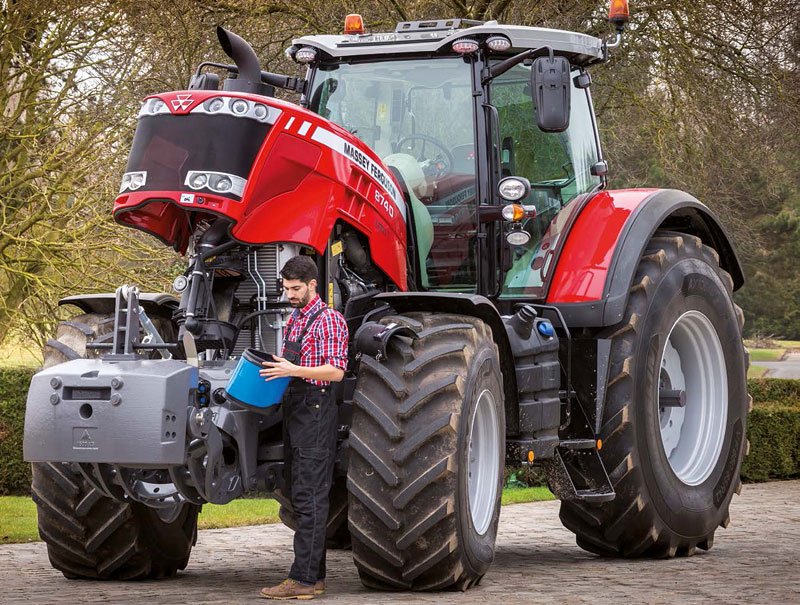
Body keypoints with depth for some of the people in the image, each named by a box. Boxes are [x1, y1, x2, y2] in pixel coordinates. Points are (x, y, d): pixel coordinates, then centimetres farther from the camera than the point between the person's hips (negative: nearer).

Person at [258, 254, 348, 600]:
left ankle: (304, 579, -12)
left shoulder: (329, 320, -10)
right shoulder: (294, 319, 18)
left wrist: (293, 370, -25)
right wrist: (273, 369, 8)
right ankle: (314, 575, 14)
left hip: (316, 410, -10)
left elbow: (336, 370, -17)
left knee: (310, 497, -11)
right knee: (301, 496, 10)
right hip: (293, 410, 10)